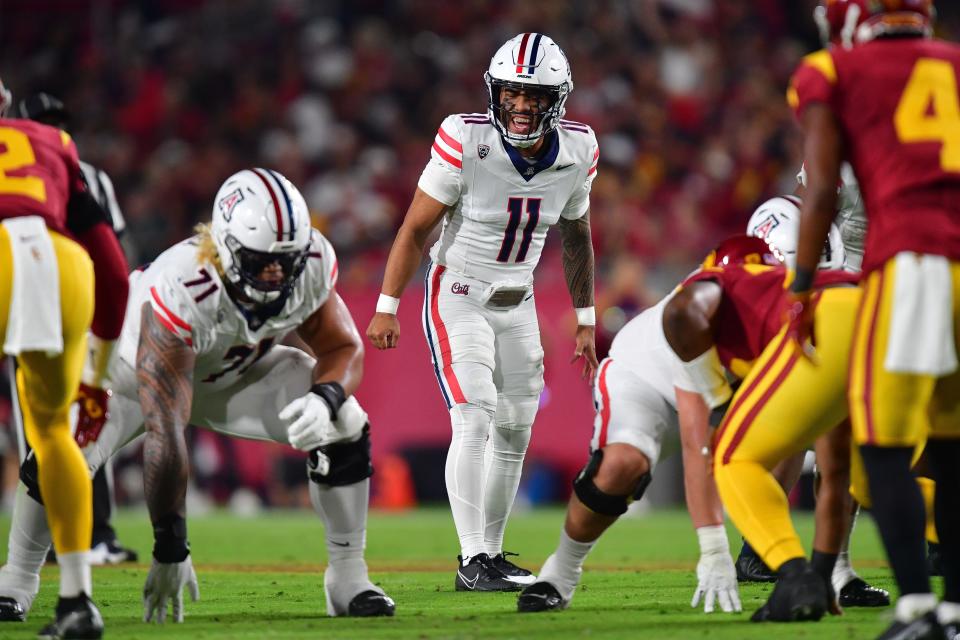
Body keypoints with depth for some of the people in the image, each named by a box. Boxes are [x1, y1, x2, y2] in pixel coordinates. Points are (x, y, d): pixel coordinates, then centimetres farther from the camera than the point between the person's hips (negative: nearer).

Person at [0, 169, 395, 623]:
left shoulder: (311, 266, -28)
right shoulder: (178, 293, -42)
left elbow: (344, 350, -11)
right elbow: (164, 432, -41)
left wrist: (324, 398, -37)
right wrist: (170, 550, -39)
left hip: (236, 372, 4)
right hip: (134, 367, -4)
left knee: (343, 425, -18)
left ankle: (348, 579, -2)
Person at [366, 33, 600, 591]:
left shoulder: (577, 152, -8)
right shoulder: (466, 143, -22)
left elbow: (577, 237, 8)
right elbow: (417, 228, -13)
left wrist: (586, 321, 12)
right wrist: (387, 308, -12)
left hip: (518, 304, 5)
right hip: (459, 298, -5)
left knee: (514, 435, 8)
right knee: (475, 422, -17)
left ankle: (492, 554, 20)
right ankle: (472, 561, -16)